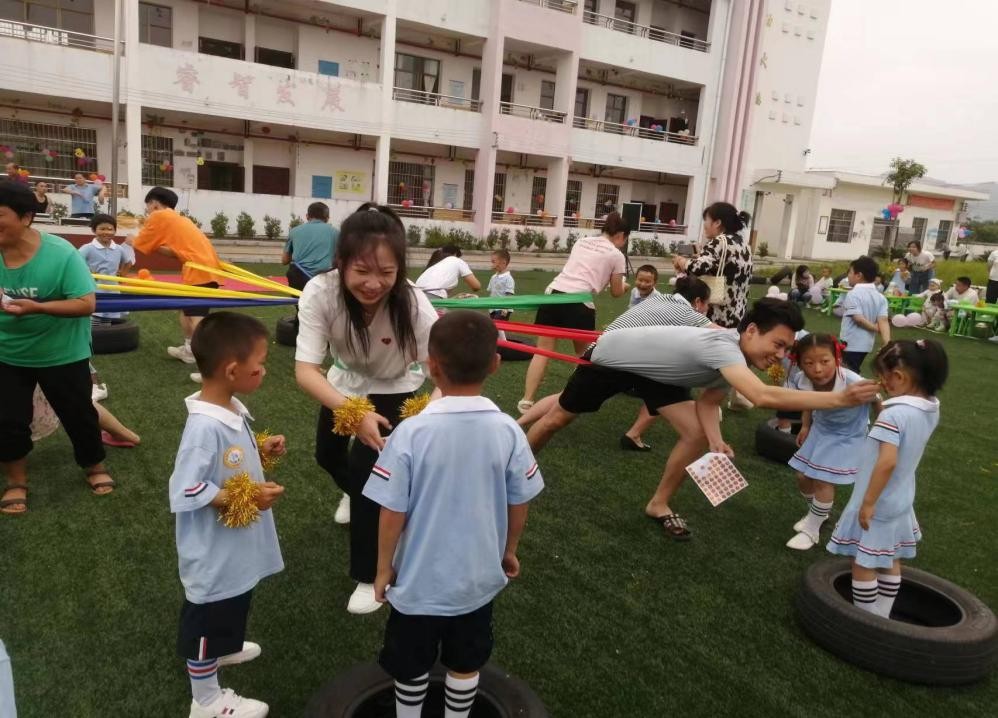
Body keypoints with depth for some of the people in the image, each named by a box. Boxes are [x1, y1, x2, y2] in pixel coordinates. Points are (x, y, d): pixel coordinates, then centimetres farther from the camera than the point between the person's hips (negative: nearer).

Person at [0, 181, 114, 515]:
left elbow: (87, 303, -24)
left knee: (78, 412, 11)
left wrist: (37, 307, -34)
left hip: (62, 354, -3)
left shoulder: (60, 253, -22)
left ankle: (94, 466, 35)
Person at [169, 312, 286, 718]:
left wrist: (261, 451, -3)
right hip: (214, 549, -9)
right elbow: (185, 493, -30)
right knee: (208, 617, 12)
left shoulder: (231, 409, -3)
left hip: (236, 544, 9)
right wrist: (248, 498, -27)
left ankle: (223, 648, 58)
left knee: (232, 605, 31)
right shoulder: (205, 426, -32)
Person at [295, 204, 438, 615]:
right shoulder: (320, 293, -36)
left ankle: (370, 578, 4)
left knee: (366, 466, -17)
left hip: (395, 389, -3)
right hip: (345, 382, 3)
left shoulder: (413, 305, -39)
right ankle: (356, 496, 60)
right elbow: (305, 370, -41)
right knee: (327, 456, 22)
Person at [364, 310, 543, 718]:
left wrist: (384, 567, 1)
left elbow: (393, 512, -16)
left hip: (419, 580, -2)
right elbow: (519, 504, -5)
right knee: (466, 666, 24)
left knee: (411, 669, 23)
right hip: (479, 578, 2)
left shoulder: (410, 433, -24)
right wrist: (509, 551, 14)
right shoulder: (508, 432, -16)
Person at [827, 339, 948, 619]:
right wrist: (880, 407, 10)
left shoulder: (894, 414, -27)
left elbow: (887, 462, -32)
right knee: (890, 562, 20)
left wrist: (868, 502, -24)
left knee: (864, 564, 6)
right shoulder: (931, 409, -2)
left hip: (877, 504, -8)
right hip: (900, 501, 8)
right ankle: (881, 616, 34)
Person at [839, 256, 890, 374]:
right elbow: (883, 321, -7)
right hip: (866, 344, 7)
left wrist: (876, 328, -6)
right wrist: (888, 344, -16)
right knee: (854, 372, 19)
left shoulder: (853, 294, -13)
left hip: (850, 344, -7)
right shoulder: (881, 297, 5)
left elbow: (858, 318, -21)